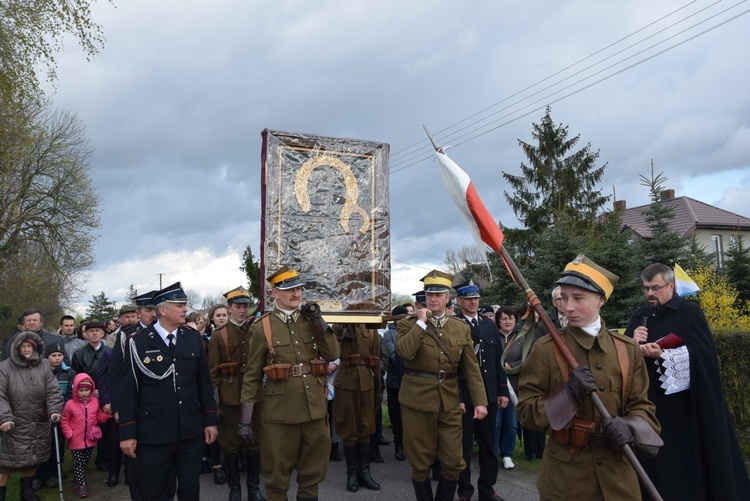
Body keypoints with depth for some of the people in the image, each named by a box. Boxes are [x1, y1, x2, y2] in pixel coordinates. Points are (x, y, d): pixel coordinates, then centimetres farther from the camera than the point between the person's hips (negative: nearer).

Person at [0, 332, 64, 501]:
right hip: (14, 425, -3)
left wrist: (54, 410, -15)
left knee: (33, 459, 15)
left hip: (39, 425, 3)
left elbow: (53, 391, 0)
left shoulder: (44, 365, 2)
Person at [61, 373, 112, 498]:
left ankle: (76, 481, 30)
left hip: (91, 440, 3)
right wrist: (69, 435, -10)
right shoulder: (70, 404, -8)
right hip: (76, 441, -3)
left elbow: (100, 418, 8)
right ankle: (81, 485, 7)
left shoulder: (95, 402, 0)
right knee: (78, 463, 0)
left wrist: (107, 413, -11)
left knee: (85, 462, 14)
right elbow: (64, 421, -2)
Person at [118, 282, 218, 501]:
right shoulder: (138, 342, -7)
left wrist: (210, 421, 6)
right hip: (153, 434, -3)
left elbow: (204, 383, 8)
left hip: (192, 432, 3)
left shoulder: (193, 338, 4)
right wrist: (127, 433, -6)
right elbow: (128, 390, -5)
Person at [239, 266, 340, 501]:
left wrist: (319, 321, -6)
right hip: (279, 414, -4)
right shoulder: (262, 327, -4)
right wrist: (245, 420, -4)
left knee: (312, 473, 15)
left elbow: (332, 354, 2)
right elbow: (252, 375, -2)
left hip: (314, 409, 4)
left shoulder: (311, 320, 8)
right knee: (277, 476, 9)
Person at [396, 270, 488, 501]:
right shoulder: (409, 324, -2)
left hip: (450, 402, 3)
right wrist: (421, 322, -16)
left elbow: (471, 368, 5)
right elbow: (404, 352, -22)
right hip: (417, 400, -2)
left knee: (454, 461, 4)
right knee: (421, 462, 7)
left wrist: (479, 400, -4)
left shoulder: (461, 328, 7)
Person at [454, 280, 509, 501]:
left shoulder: (490, 325, 9)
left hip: (489, 395, 5)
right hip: (464, 396, -5)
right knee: (464, 446, 7)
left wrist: (503, 391, 7)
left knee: (488, 444, 13)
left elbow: (498, 360, 11)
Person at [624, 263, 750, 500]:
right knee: (656, 467, 7)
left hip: (684, 406, -4)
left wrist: (663, 354, -25)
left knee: (687, 464, 0)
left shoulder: (690, 312, -4)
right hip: (649, 404, 5)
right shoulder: (639, 316, 12)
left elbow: (703, 354, -14)